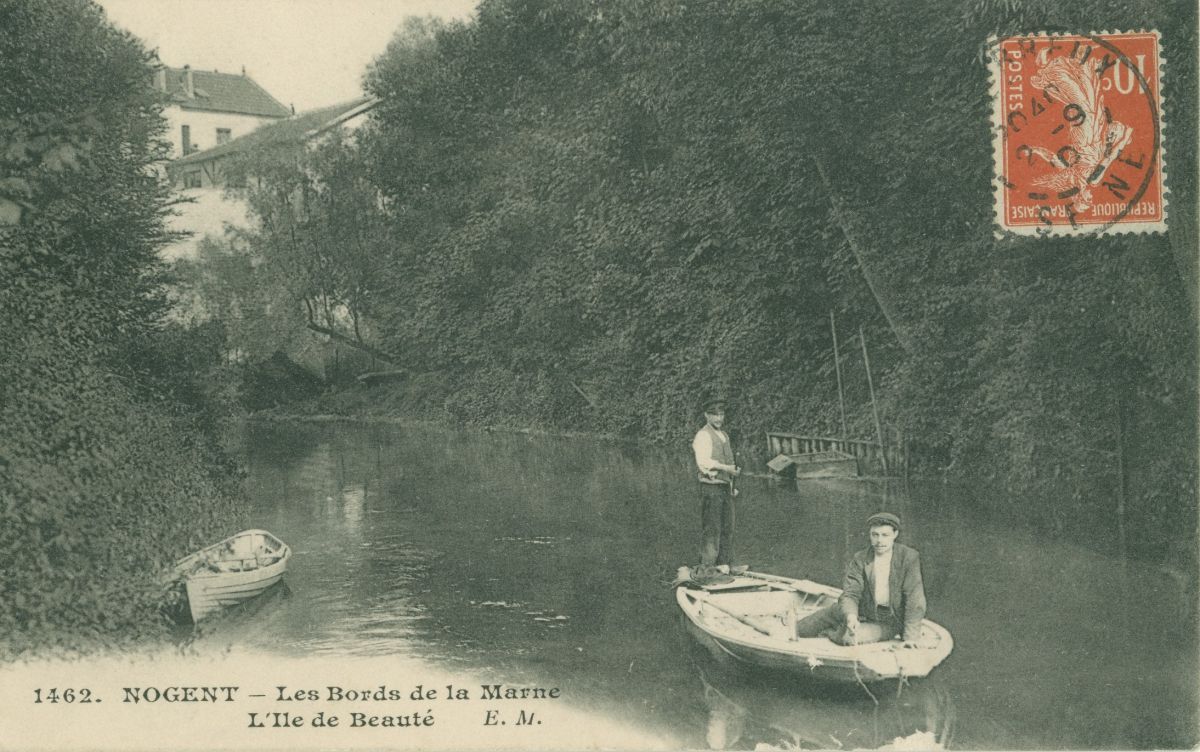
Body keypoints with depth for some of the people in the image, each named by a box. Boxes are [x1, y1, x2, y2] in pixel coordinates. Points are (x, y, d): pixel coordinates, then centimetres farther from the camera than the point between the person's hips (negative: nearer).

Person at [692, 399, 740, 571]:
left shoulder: (724, 435, 20)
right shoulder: (703, 435, -8)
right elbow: (704, 462, -19)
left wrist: (732, 485, 18)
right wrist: (726, 468, -24)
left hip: (725, 486, 9)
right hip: (711, 487, -9)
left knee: (727, 528, 11)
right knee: (711, 529, -7)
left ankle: (724, 564, 19)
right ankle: (707, 566, -2)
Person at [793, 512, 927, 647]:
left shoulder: (909, 557, -17)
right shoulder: (859, 560, -9)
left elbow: (915, 600, -18)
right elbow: (850, 594, -16)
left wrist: (910, 636, -24)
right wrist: (850, 616, -38)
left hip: (887, 622, -3)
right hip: (861, 613, 4)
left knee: (848, 637, -29)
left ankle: (829, 634, 6)